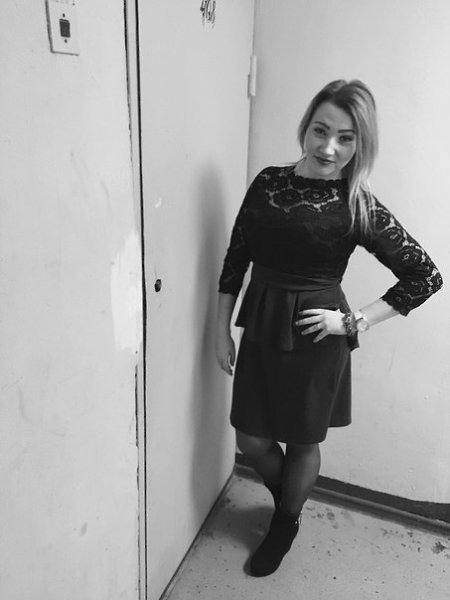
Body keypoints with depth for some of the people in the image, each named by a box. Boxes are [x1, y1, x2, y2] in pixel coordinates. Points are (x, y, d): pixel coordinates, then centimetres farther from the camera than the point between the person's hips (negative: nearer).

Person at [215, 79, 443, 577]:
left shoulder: (359, 207, -12)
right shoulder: (269, 182, -2)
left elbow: (426, 277, -7)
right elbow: (236, 257, 4)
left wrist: (355, 321, -11)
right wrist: (222, 330, 4)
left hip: (314, 336, -3)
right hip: (260, 326, 4)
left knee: (302, 442, 16)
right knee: (251, 439, 14)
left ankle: (286, 523, 46)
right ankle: (285, 496, 49)